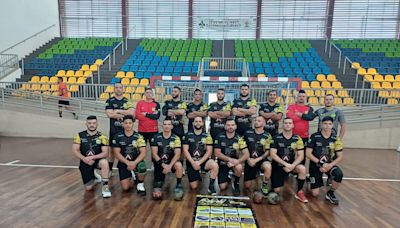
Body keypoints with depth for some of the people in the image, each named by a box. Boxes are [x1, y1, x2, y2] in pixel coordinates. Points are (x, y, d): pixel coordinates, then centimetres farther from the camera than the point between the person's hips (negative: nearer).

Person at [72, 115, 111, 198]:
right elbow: (75, 151, -7)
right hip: (85, 162, 2)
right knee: (89, 188, 1)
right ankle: (93, 177, 36)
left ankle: (105, 187, -21)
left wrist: (92, 157, -25)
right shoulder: (80, 135, -4)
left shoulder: (102, 136, -9)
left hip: (97, 160, -1)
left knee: (104, 162, -37)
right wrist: (85, 159, -22)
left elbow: (105, 153, -13)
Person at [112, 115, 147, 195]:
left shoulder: (138, 137, -5)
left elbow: (143, 152, -12)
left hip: (136, 162, -1)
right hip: (124, 163, 1)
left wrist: (134, 163, -28)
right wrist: (128, 163, -20)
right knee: (125, 187, -13)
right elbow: (116, 153, -7)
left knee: (142, 166, -36)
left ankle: (140, 184, -2)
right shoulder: (117, 136, -2)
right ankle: (131, 176, 24)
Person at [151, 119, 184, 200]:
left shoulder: (176, 138, -8)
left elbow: (177, 154, -13)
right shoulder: (156, 137, -5)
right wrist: (163, 165, -19)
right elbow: (154, 154, -8)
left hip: (171, 162, 0)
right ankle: (159, 181, 29)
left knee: (179, 165, -37)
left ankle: (179, 185, -10)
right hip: (160, 163, 0)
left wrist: (169, 166, -27)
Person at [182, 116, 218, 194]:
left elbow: (209, 152, -6)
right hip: (191, 162, 0)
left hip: (203, 160, 0)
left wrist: (199, 162, -16)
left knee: (214, 165, -32)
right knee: (194, 187, -5)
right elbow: (185, 151, -5)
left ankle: (211, 186, -12)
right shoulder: (187, 135, 0)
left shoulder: (207, 136, -1)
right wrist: (193, 163, -16)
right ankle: (197, 177, 29)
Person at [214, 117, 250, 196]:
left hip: (235, 161, 0)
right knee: (222, 187, -8)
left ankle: (236, 184, -4)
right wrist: (229, 159, -24)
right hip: (223, 163, 0)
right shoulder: (220, 137, -9)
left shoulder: (239, 138, -10)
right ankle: (227, 177, 27)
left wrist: (237, 161, -31)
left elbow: (246, 154, -14)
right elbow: (217, 153, -12)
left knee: (239, 167, -35)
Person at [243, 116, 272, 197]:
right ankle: (255, 174, 36)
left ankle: (264, 187, -11)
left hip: (261, 160, -2)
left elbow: (267, 152, -7)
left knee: (268, 166, -38)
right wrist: (248, 159, -8)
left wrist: (256, 160, -18)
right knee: (247, 186, 3)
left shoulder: (267, 136, -5)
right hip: (249, 160, 2)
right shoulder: (248, 133, -1)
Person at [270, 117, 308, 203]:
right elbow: (273, 154, -15)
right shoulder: (276, 138, -9)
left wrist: (292, 165, -22)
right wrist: (285, 164, -23)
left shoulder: (297, 139, -4)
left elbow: (301, 156, -7)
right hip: (278, 165, -2)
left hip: (291, 164, 2)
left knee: (302, 169, -30)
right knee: (276, 191, -6)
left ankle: (299, 192, -8)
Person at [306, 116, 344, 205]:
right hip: (316, 165, -2)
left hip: (329, 164, 2)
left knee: (339, 174, -33)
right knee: (315, 194, -5)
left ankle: (330, 193, -4)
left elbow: (340, 156, 0)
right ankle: (311, 179, 29)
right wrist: (320, 163, -19)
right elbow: (308, 153, -11)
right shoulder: (314, 136, -9)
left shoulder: (336, 139, -2)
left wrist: (330, 165, -17)